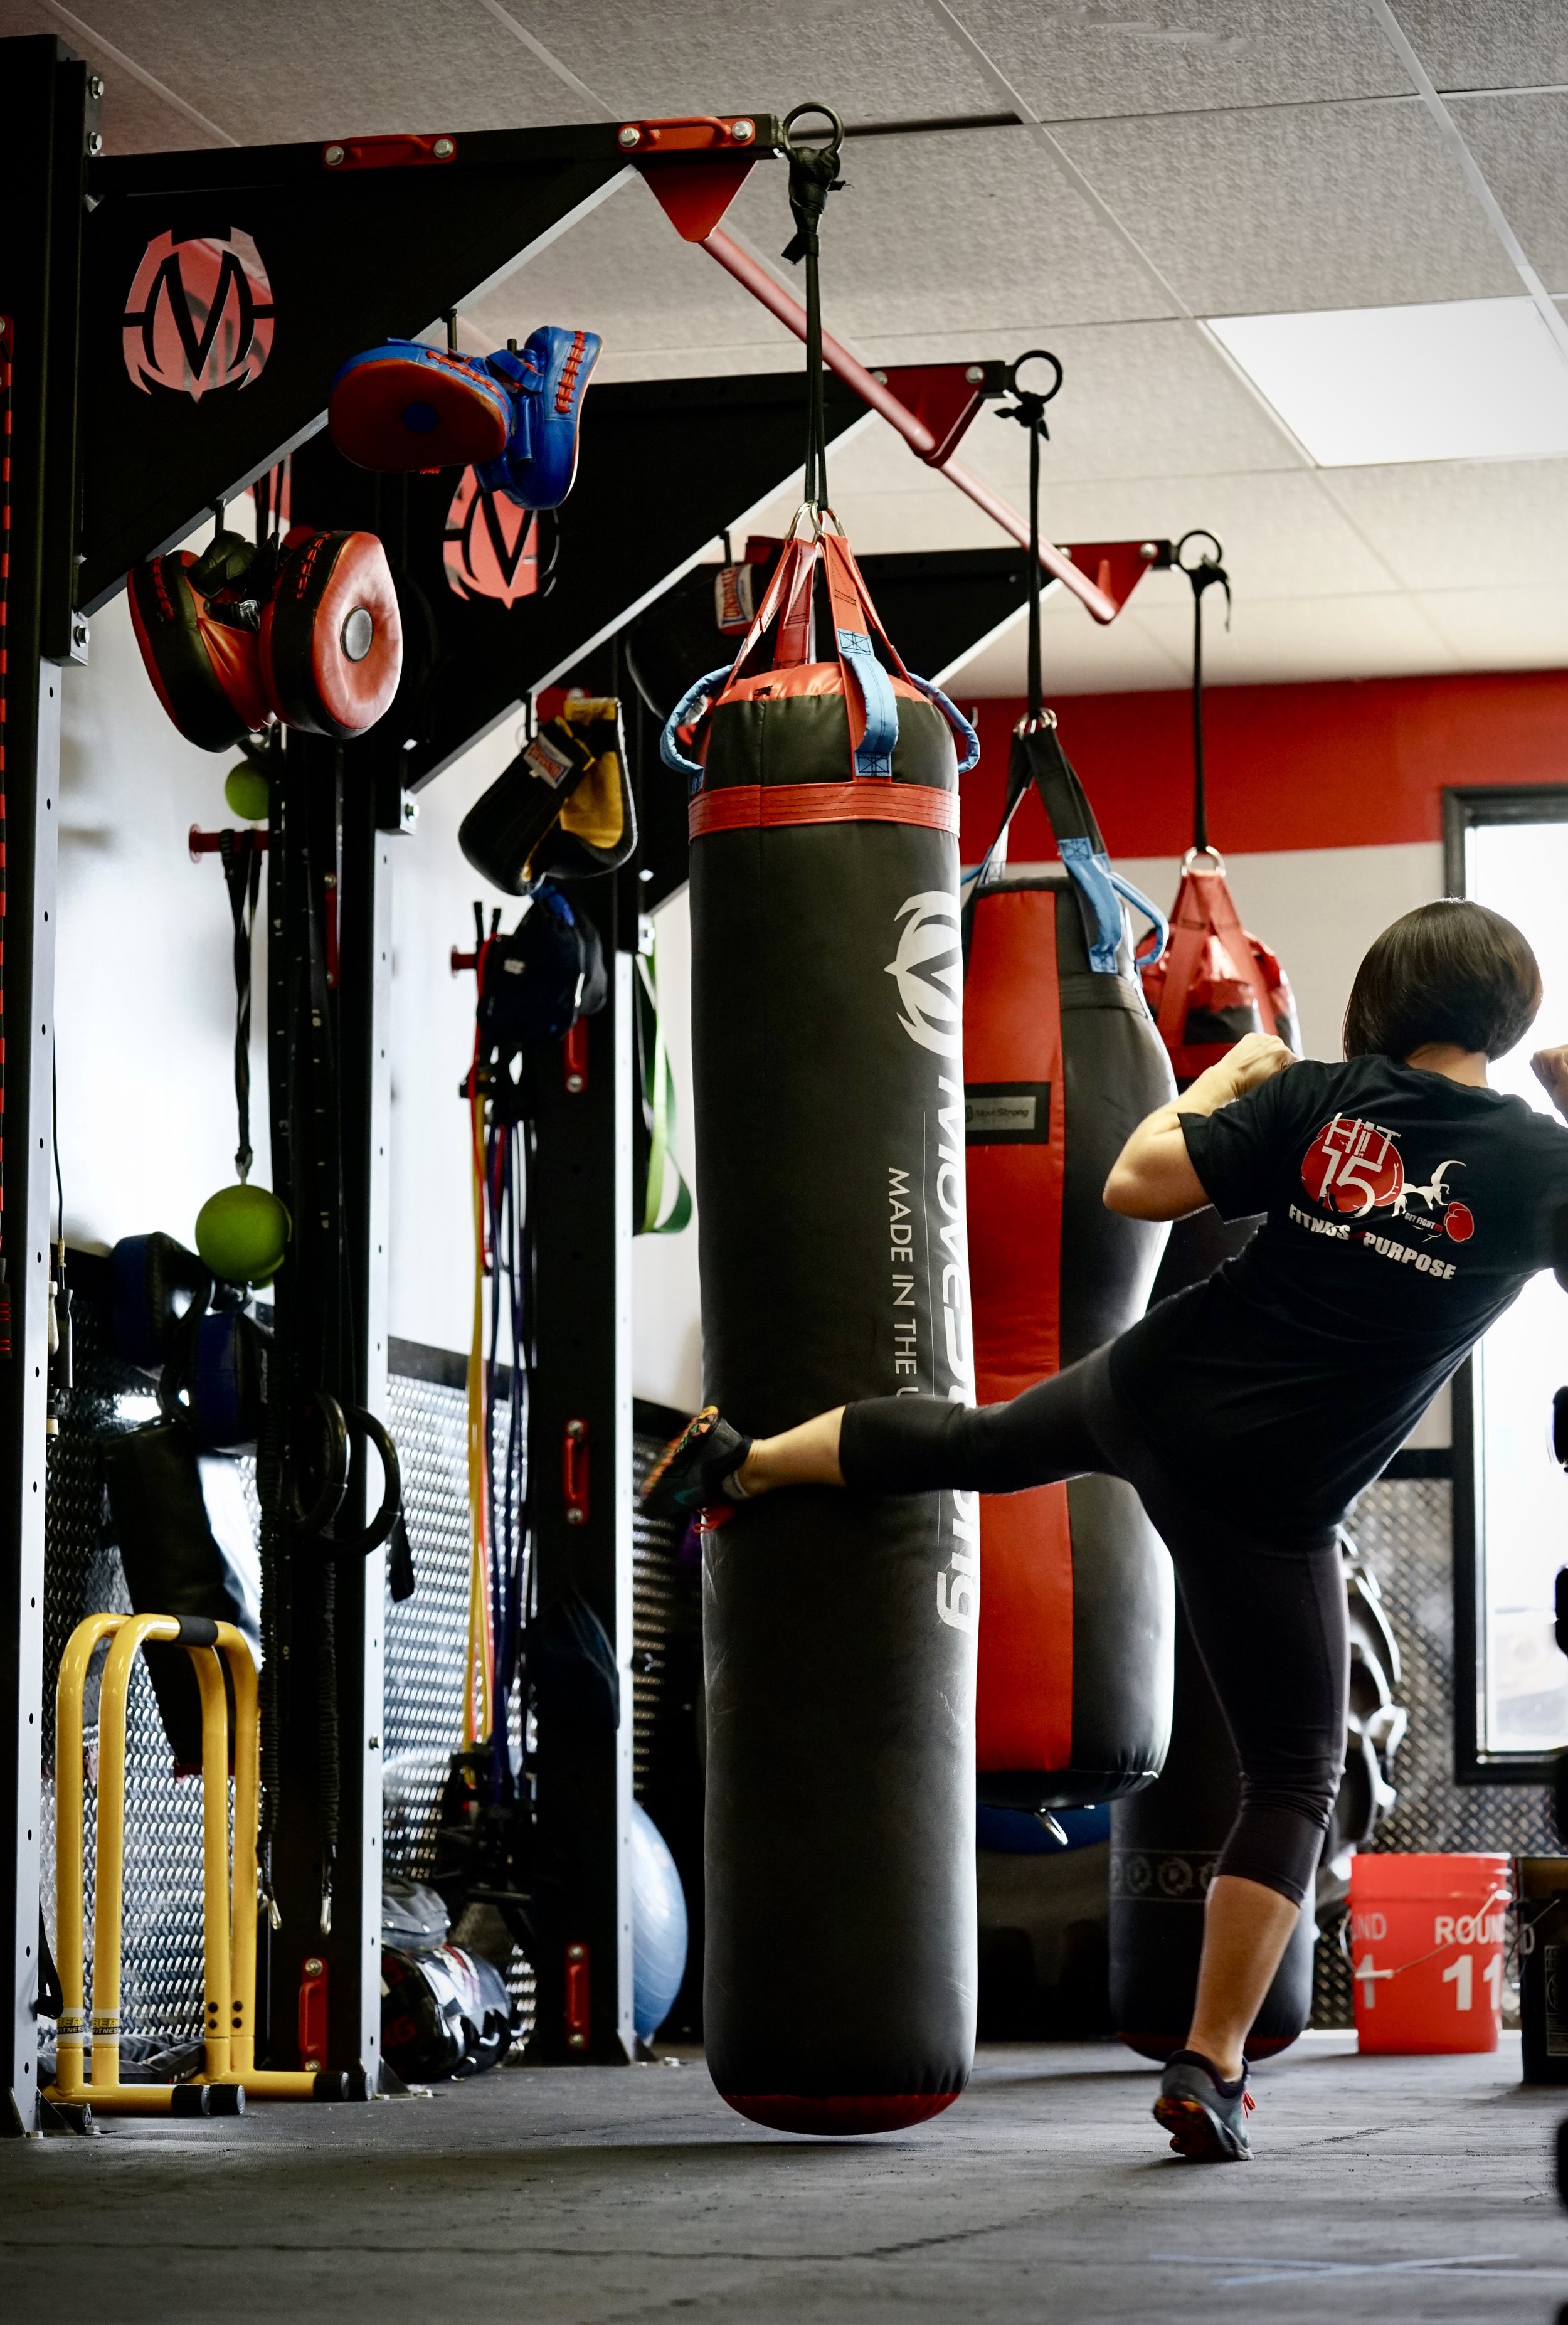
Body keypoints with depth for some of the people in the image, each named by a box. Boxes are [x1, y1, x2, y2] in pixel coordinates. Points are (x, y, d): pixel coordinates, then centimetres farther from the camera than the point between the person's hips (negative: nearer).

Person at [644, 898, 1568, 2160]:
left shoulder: (1320, 1100, -6)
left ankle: (742, 1461, 47)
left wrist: (1224, 1078, 11)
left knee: (976, 1439, 35)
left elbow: (1135, 1184, -6)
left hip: (1150, 1393, 3)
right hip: (1269, 1507, -3)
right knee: (1294, 1775, 8)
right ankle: (1210, 2072, 4)